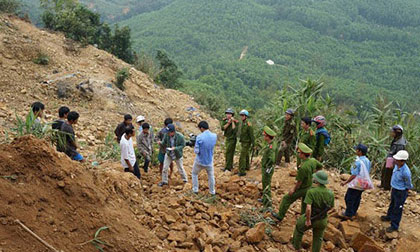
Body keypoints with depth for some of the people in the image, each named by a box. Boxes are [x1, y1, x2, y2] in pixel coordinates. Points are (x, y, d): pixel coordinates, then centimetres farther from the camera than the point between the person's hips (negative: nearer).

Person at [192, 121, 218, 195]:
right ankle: (212, 191, 32)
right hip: (209, 161, 3)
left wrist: (195, 147, 0)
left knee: (194, 173, 23)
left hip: (199, 161, -3)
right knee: (211, 176, 21)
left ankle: (195, 189, 31)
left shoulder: (199, 137, -24)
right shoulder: (214, 136, -11)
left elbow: (196, 151, -19)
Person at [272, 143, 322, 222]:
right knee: (305, 205, 21)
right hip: (309, 187, 7)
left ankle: (280, 215, 23)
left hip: (302, 188, -7)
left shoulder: (303, 167, -34)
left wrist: (293, 189, -9)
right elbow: (320, 166, 13)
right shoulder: (313, 161, -10)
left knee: (286, 199, 10)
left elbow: (299, 181, -24)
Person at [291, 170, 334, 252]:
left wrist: (308, 220, -20)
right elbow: (331, 206, 2)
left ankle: (296, 245, 48)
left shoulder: (311, 192, -28)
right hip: (322, 221, 2)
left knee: (299, 227, 29)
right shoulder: (330, 193, -15)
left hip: (310, 218, -2)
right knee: (318, 238, 26)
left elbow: (308, 208, -35)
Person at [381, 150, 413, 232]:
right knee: (392, 204, 29)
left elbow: (409, 185, -17)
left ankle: (394, 226, 25)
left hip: (401, 192, -8)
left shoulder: (406, 172, -34)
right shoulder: (397, 165, -11)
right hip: (394, 189, 8)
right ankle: (389, 216, 53)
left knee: (397, 209, 8)